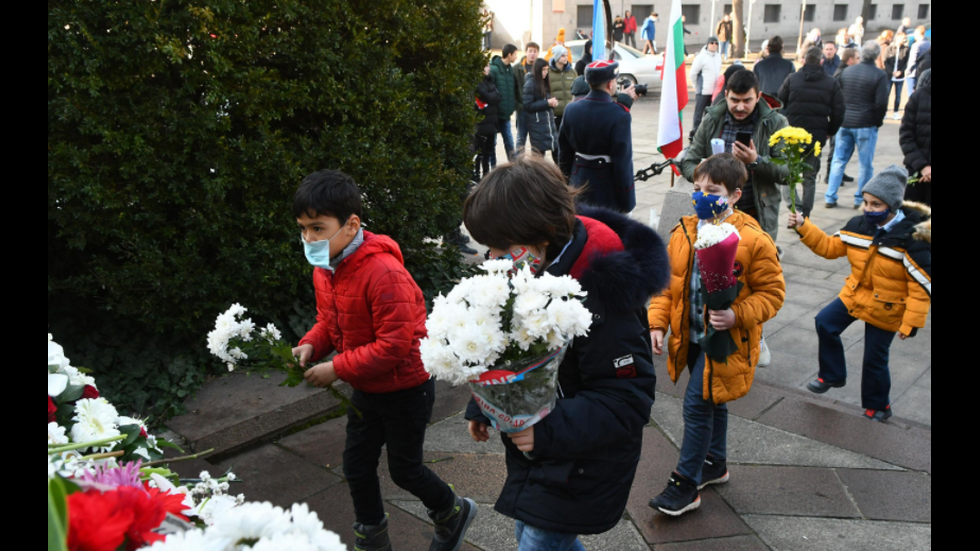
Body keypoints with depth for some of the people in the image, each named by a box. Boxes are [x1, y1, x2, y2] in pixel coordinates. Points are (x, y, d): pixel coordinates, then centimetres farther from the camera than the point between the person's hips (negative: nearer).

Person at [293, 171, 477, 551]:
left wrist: (337, 369, -26)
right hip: (367, 389, 8)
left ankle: (453, 512, 39)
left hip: (406, 387, -8)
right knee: (356, 465, 15)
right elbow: (329, 320, 11)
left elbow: (394, 345, -30)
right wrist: (310, 345, -10)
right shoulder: (324, 268, -3)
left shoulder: (384, 274, -31)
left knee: (403, 469, 9)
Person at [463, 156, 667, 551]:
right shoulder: (534, 270, -7)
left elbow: (628, 402, -29)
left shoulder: (602, 296, -32)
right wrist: (482, 405, 7)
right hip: (537, 455, 8)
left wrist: (549, 430, -38)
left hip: (580, 470, -8)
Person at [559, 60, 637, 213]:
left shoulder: (571, 109, 0)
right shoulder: (620, 116, -18)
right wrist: (627, 201, -9)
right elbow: (623, 162, -17)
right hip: (608, 194, -6)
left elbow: (564, 152, 8)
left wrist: (567, 182, 19)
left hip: (578, 187, 6)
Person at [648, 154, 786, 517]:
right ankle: (715, 464, 42)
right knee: (711, 400, 22)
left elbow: (772, 293, -10)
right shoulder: (683, 234, 0)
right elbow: (667, 283, 7)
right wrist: (657, 323, -3)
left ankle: (687, 484, 8)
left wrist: (737, 315, -25)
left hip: (725, 341, -6)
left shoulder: (753, 241, -16)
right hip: (691, 337, 6)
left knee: (697, 404, -7)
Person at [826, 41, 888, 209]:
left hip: (844, 123, 4)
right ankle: (861, 200, 10)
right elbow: (881, 103, -14)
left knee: (838, 161, 11)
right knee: (866, 165, 6)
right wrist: (878, 122, 1)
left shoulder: (846, 71, 5)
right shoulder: (879, 75, -10)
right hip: (866, 125, -4)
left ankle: (830, 198, 8)